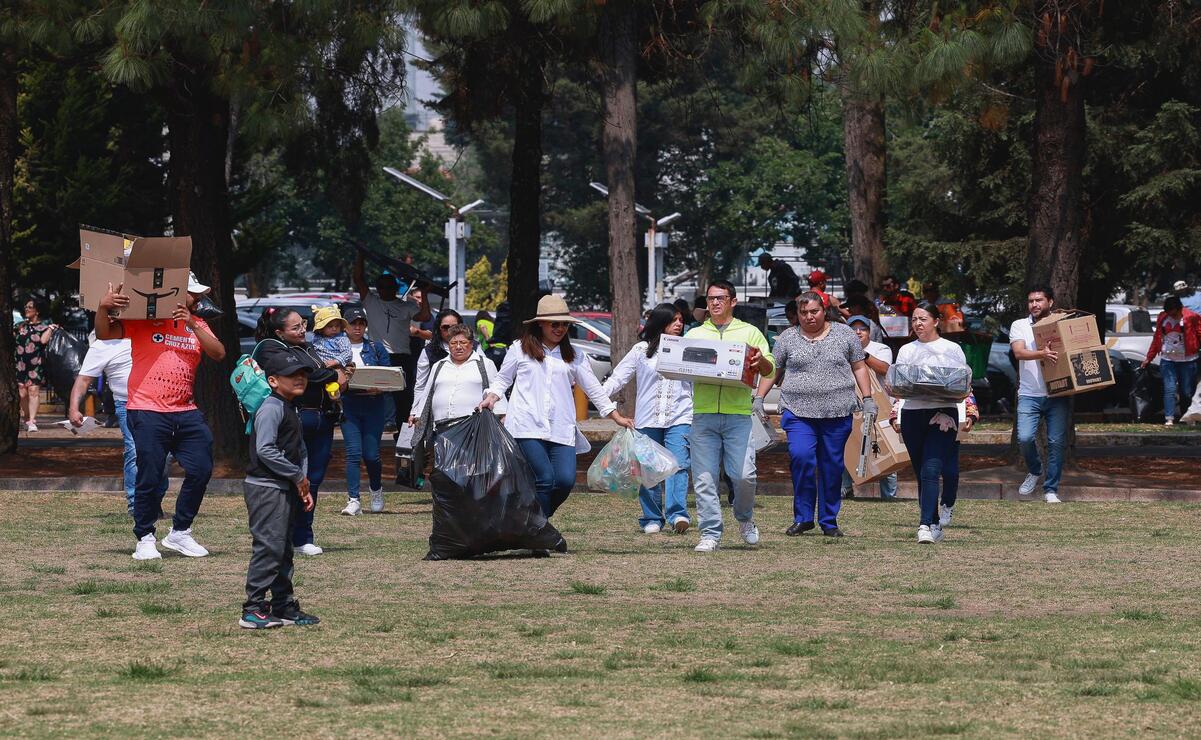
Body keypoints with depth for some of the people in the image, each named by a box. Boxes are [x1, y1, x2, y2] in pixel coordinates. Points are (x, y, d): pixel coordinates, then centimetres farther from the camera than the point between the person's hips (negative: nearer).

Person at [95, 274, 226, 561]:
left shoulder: (196, 324, 13)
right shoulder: (143, 321, -2)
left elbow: (218, 354, -1)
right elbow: (104, 333, -9)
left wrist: (193, 326, -13)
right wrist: (104, 307, -29)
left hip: (186, 412, 5)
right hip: (147, 411, -5)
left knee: (201, 470, 5)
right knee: (149, 478, -4)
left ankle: (180, 532, 20)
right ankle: (145, 539, 9)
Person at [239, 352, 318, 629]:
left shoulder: (291, 409, 17)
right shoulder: (271, 408, -15)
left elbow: (300, 450, 20)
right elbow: (265, 450, -24)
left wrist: (304, 487, 9)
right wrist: (297, 475, -16)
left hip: (286, 489, 10)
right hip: (266, 488, -10)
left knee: (284, 547, 15)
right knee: (269, 546, -13)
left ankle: (284, 605, 23)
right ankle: (253, 610, -12)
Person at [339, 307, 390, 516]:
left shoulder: (376, 348, 9)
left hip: (373, 406, 1)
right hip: (348, 406, -1)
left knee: (371, 454, 0)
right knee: (353, 452, -12)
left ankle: (376, 491, 28)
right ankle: (353, 500, -12)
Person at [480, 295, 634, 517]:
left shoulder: (574, 356, 17)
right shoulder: (520, 349, 11)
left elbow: (594, 389, 18)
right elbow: (502, 379, 18)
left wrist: (617, 417, 14)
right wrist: (492, 397, -2)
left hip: (561, 430, 3)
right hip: (528, 425, -3)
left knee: (566, 481, -11)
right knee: (545, 479, -16)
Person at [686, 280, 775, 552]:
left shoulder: (750, 333, 13)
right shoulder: (694, 335, 18)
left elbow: (770, 371, 10)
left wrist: (760, 360, -12)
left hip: (738, 415, -2)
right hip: (703, 415, 2)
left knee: (744, 474, -10)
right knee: (704, 479, -4)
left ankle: (745, 518, 17)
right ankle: (710, 534, 1)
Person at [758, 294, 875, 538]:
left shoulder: (845, 334, 8)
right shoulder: (788, 338, 9)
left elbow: (859, 368, 11)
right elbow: (771, 371, 13)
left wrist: (868, 399, 2)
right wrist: (758, 399, 4)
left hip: (837, 413, 1)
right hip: (799, 411, 0)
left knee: (832, 466, 3)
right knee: (801, 457, -19)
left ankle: (829, 521, 15)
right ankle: (803, 517, -8)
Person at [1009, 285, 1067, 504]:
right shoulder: (1019, 326, 7)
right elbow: (1019, 352, -10)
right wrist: (1041, 354, -29)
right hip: (1030, 395, -1)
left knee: (1057, 442, -3)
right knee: (1025, 438, -14)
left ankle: (1051, 490, 7)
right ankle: (1034, 471, 15)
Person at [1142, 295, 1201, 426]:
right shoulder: (1162, 318, 7)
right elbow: (1157, 339, 15)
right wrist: (1149, 358, 16)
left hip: (1187, 360, -2)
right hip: (1167, 360, 2)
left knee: (1187, 392, 3)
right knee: (1169, 390, -8)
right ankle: (1169, 419, -11)